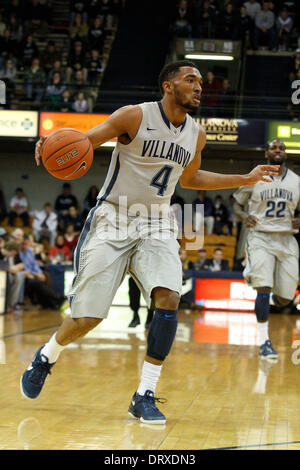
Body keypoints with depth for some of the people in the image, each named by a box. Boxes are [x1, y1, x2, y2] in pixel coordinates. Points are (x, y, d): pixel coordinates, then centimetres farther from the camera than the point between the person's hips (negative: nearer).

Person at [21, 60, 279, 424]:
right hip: (112, 221, -4)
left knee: (168, 297, -21)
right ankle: (46, 357, 29)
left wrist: (245, 180, 20)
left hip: (155, 226, 4)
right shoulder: (135, 116, -11)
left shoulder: (196, 134, 6)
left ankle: (145, 395, -11)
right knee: (87, 317, -5)